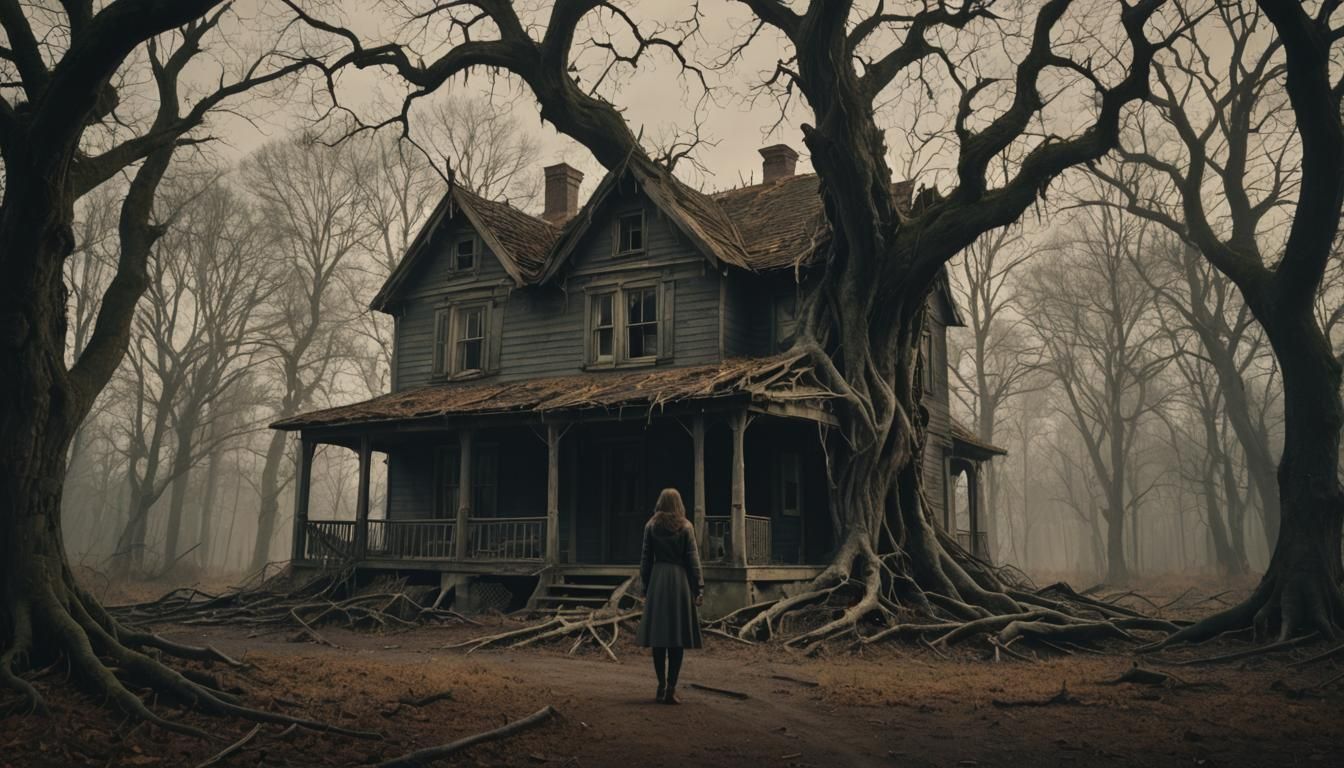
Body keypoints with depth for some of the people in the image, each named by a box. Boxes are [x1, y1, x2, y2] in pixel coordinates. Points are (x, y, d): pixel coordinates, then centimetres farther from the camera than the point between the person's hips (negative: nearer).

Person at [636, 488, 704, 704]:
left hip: (657, 581, 2)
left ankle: (662, 686, 14)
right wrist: (699, 587, 0)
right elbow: (693, 559, -3)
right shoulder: (685, 527, -1)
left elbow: (646, 559, 4)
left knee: (658, 635, 9)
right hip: (680, 581, -1)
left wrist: (646, 587, 11)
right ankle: (671, 689, -3)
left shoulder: (651, 526, 3)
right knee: (677, 637, 0)